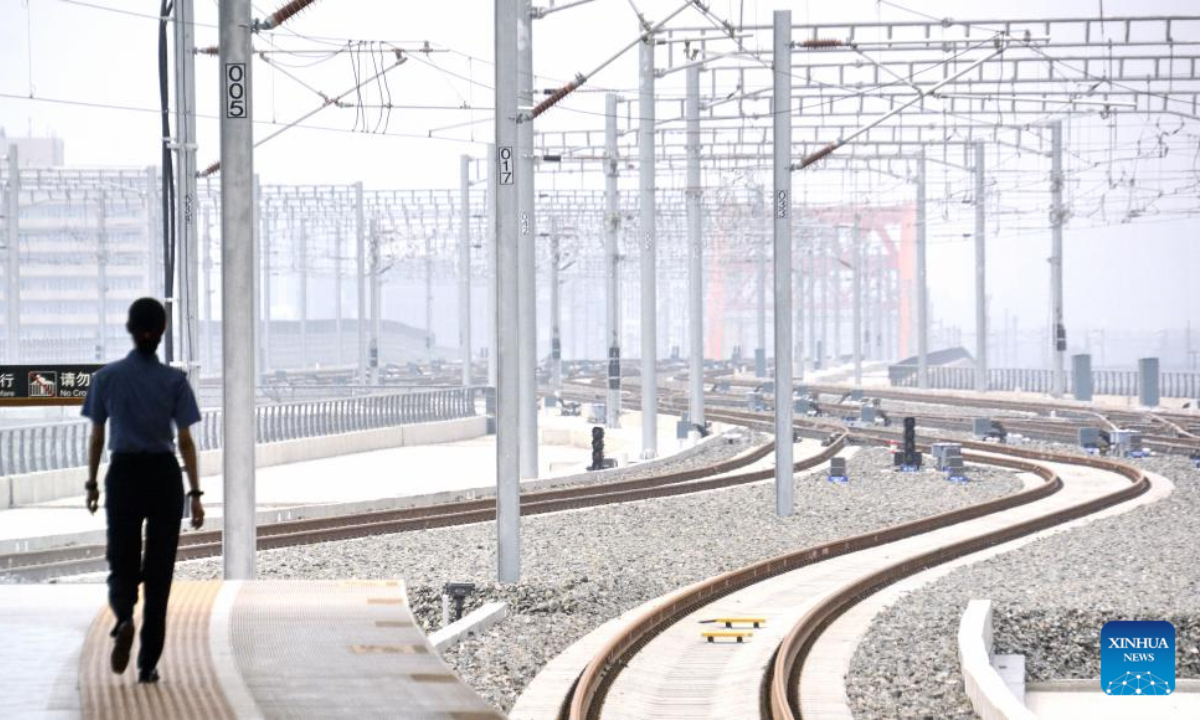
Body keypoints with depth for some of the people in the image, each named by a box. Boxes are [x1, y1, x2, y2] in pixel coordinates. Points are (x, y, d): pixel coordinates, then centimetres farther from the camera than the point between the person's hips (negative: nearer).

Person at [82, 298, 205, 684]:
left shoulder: (107, 377, -3)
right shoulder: (174, 380, -6)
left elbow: (96, 437, 2)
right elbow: (185, 441, -7)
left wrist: (92, 484, 14)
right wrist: (195, 493, -3)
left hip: (123, 475, 0)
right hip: (164, 477, 0)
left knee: (122, 565, 9)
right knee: (158, 571, 8)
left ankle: (124, 618, -25)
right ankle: (148, 664, 7)